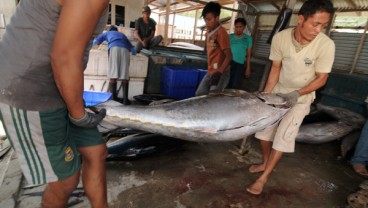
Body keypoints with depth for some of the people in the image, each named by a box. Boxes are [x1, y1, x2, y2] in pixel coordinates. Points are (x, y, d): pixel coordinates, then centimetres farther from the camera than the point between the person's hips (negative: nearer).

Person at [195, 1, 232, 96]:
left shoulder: (221, 32, -15)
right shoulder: (208, 33, 11)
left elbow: (229, 56, -21)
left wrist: (219, 73, -29)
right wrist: (210, 70, 13)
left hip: (220, 74, -9)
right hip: (210, 72, 9)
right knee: (199, 94, 12)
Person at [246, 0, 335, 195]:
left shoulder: (326, 45, -24)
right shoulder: (280, 37, -19)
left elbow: (321, 78, -14)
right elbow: (275, 68, -9)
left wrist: (297, 94, -29)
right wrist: (265, 95, -12)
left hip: (301, 97, -3)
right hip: (278, 92, 3)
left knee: (284, 136, -6)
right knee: (264, 127, 8)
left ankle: (263, 178, 9)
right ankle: (265, 162, 33)